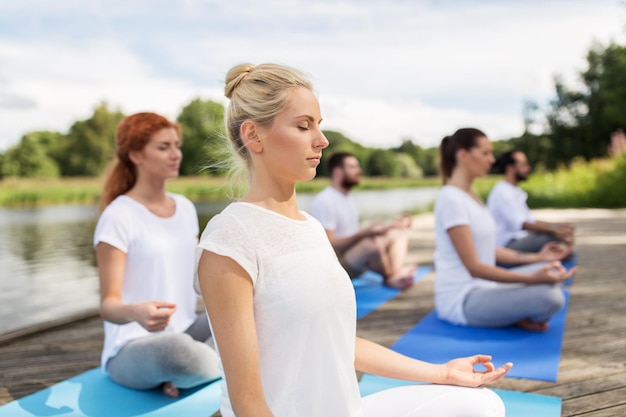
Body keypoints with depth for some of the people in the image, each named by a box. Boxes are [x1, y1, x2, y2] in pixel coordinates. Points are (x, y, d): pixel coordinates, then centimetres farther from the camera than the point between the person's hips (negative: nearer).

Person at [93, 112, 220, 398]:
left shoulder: (185, 208, 8)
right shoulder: (118, 216, -12)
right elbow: (109, 304, -15)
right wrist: (135, 312, -37)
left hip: (186, 331, 7)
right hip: (132, 349, -6)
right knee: (176, 348, -39)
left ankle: (183, 377, -8)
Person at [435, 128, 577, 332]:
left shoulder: (471, 195, 11)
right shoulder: (451, 199, -19)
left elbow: (487, 250, 14)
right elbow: (474, 267, -22)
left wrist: (535, 258, 13)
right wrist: (531, 278, -28)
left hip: (482, 286, 10)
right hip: (461, 299, -10)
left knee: (552, 269, 13)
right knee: (550, 297, -25)